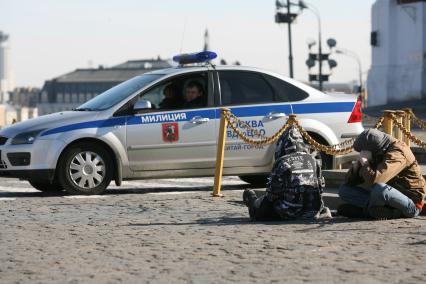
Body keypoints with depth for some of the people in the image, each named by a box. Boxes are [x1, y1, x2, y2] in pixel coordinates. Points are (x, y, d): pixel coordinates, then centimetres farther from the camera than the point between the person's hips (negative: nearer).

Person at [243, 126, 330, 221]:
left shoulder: (281, 163, -10)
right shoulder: (313, 161, 4)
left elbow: (272, 192, -6)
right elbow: (321, 186, 11)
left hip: (289, 213, -4)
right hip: (312, 213, 4)